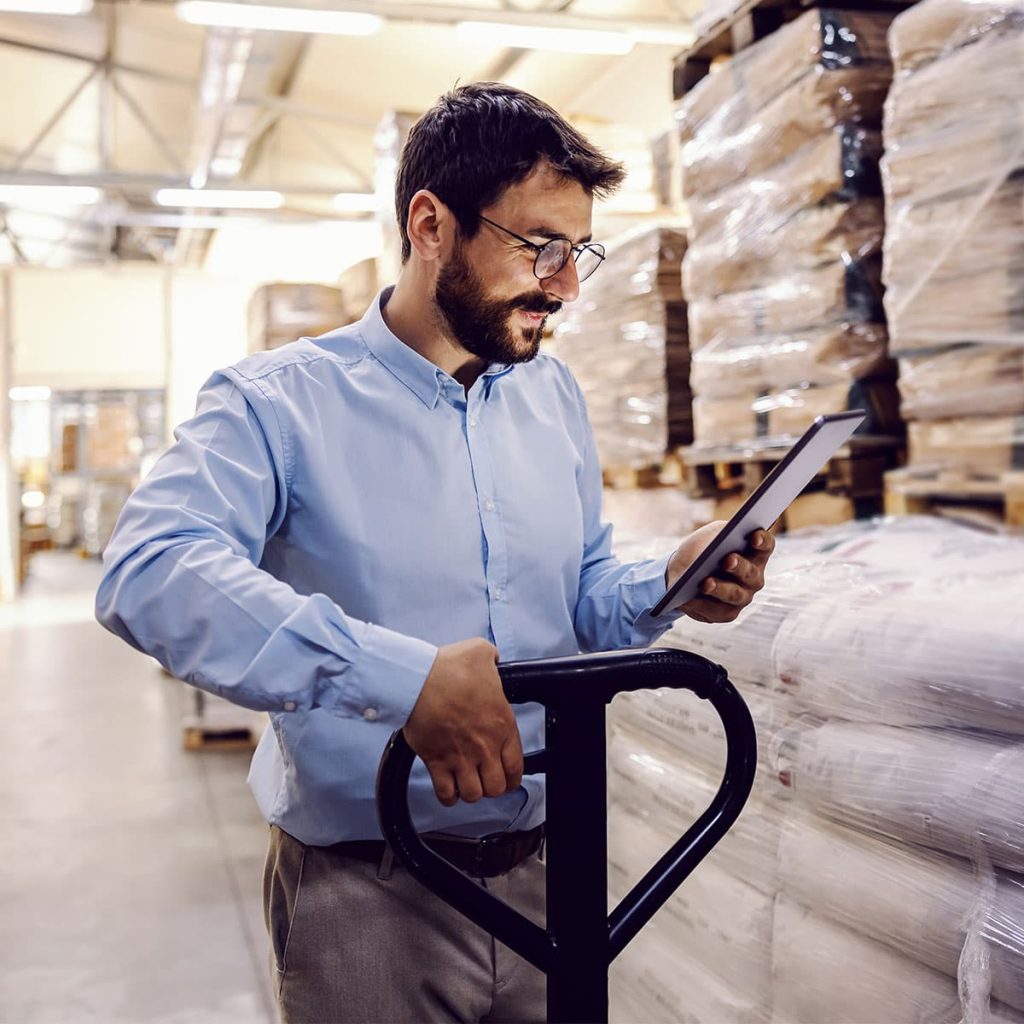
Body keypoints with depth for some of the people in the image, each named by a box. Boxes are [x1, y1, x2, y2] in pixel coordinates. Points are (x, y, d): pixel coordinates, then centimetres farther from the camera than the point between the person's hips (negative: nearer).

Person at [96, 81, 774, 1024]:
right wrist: (403, 677, -39)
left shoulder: (556, 397, 8)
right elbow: (150, 571, -29)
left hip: (545, 874, 5)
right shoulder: (282, 400, -11)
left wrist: (668, 589, -7)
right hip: (368, 898, -5)